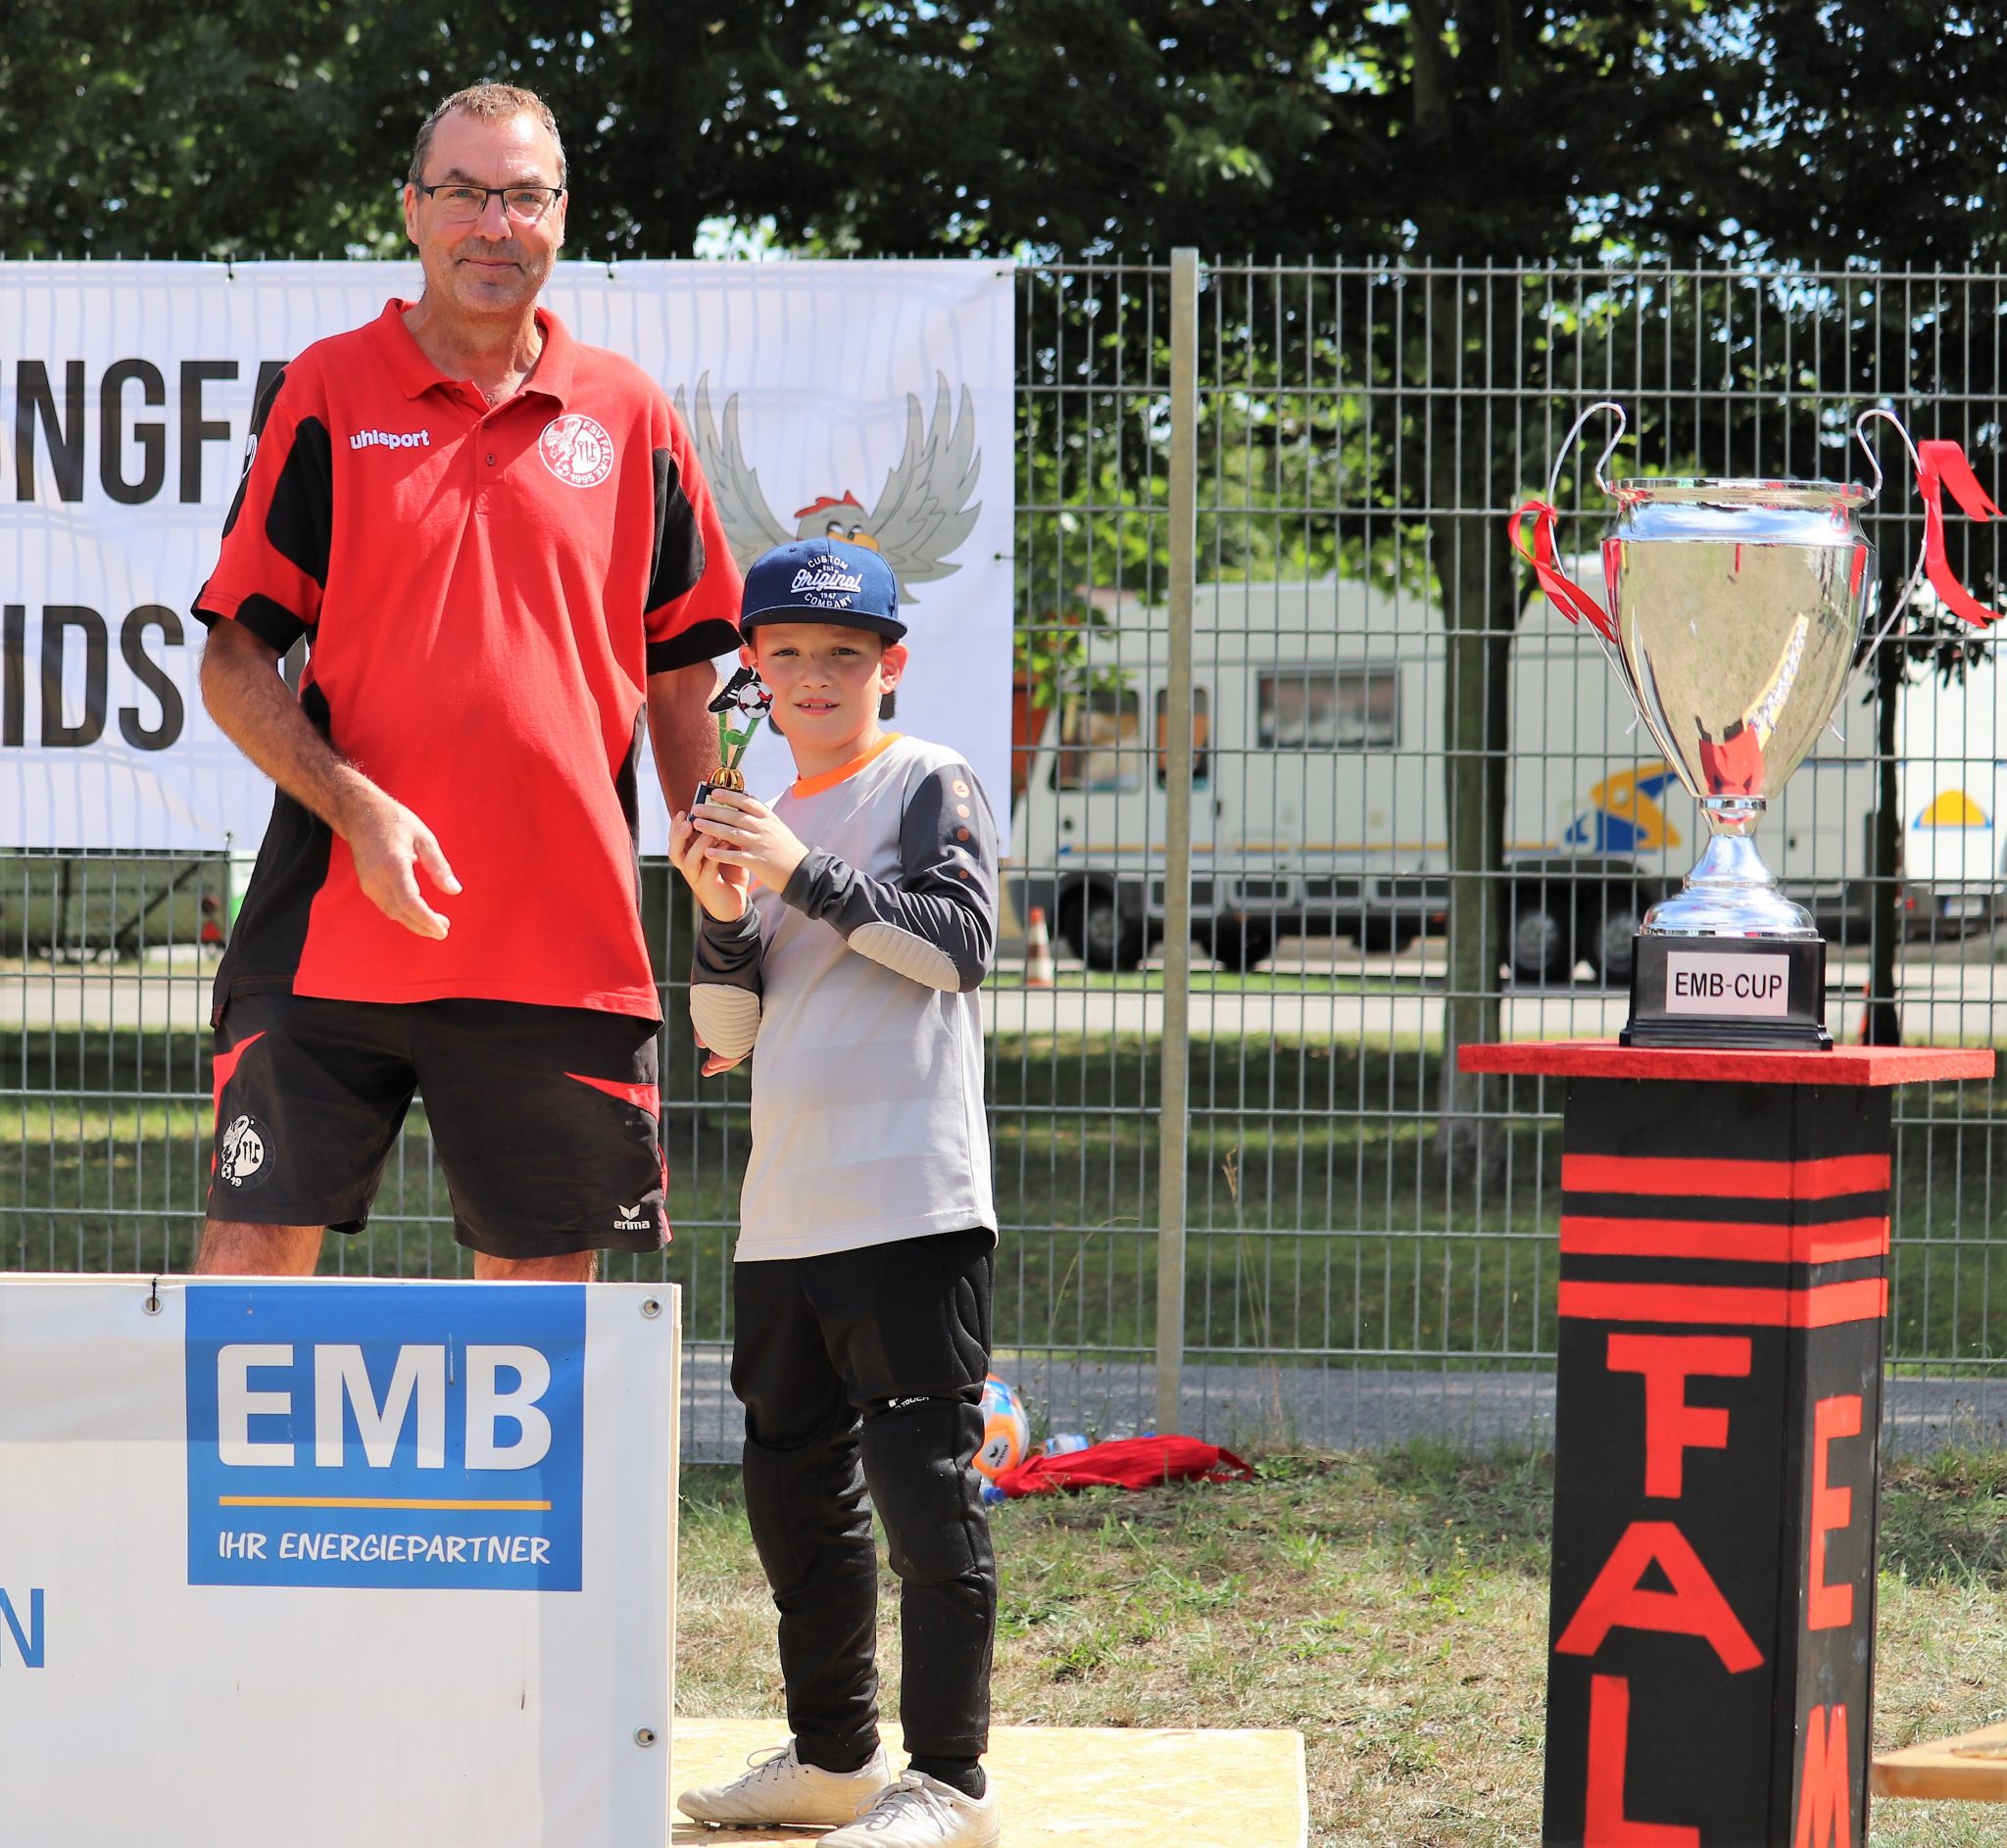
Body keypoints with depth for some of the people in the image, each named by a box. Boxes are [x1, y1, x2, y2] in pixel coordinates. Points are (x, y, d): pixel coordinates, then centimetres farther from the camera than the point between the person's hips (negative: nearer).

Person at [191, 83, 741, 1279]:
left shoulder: (631, 416, 9)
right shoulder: (327, 394, 3)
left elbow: (681, 676, 14)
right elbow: (234, 662, 1)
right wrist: (359, 810, -13)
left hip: (566, 945, 2)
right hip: (334, 931, -2)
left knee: (541, 1281, 4)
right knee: (253, 1251, -3)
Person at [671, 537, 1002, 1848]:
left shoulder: (930, 784, 0)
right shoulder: (771, 821, 19)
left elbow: (961, 942, -14)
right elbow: (729, 1033, 16)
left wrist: (805, 876, -17)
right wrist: (723, 913, -2)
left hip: (911, 1207, -8)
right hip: (785, 1219, 8)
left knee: (924, 1488, -9)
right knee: (794, 1489, 14)